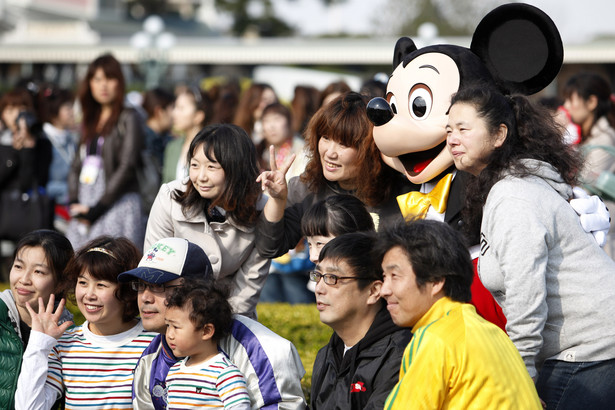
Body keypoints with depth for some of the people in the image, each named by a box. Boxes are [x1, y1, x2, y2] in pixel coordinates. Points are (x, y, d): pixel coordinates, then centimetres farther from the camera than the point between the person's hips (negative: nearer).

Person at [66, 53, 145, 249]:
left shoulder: (128, 118, 0)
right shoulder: (90, 122, 19)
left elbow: (127, 167, -9)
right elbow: (77, 167, 18)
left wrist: (97, 208, -11)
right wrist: (74, 203, 1)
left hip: (117, 204, -6)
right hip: (85, 211, 6)